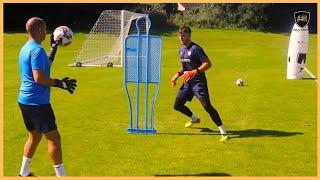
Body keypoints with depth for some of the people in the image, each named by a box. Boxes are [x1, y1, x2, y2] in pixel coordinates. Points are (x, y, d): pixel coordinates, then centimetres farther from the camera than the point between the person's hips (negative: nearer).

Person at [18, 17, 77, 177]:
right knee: (53, 137, -4)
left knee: (35, 135, 20)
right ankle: (61, 175, 1)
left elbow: (46, 65, 25)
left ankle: (24, 173, 27)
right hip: (37, 102, -10)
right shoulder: (37, 50, -17)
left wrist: (54, 47, 26)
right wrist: (60, 83, -19)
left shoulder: (26, 48, 14)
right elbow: (39, 78, -25)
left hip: (25, 100, 10)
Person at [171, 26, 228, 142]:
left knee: (207, 106, -17)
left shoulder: (195, 49, -14)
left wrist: (194, 72, -29)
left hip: (199, 82, -8)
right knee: (177, 105, 12)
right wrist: (178, 74, 11)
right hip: (187, 83, 9)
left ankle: (223, 132, -8)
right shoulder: (181, 50, 13)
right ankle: (195, 119, 39)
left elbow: (208, 63, -19)